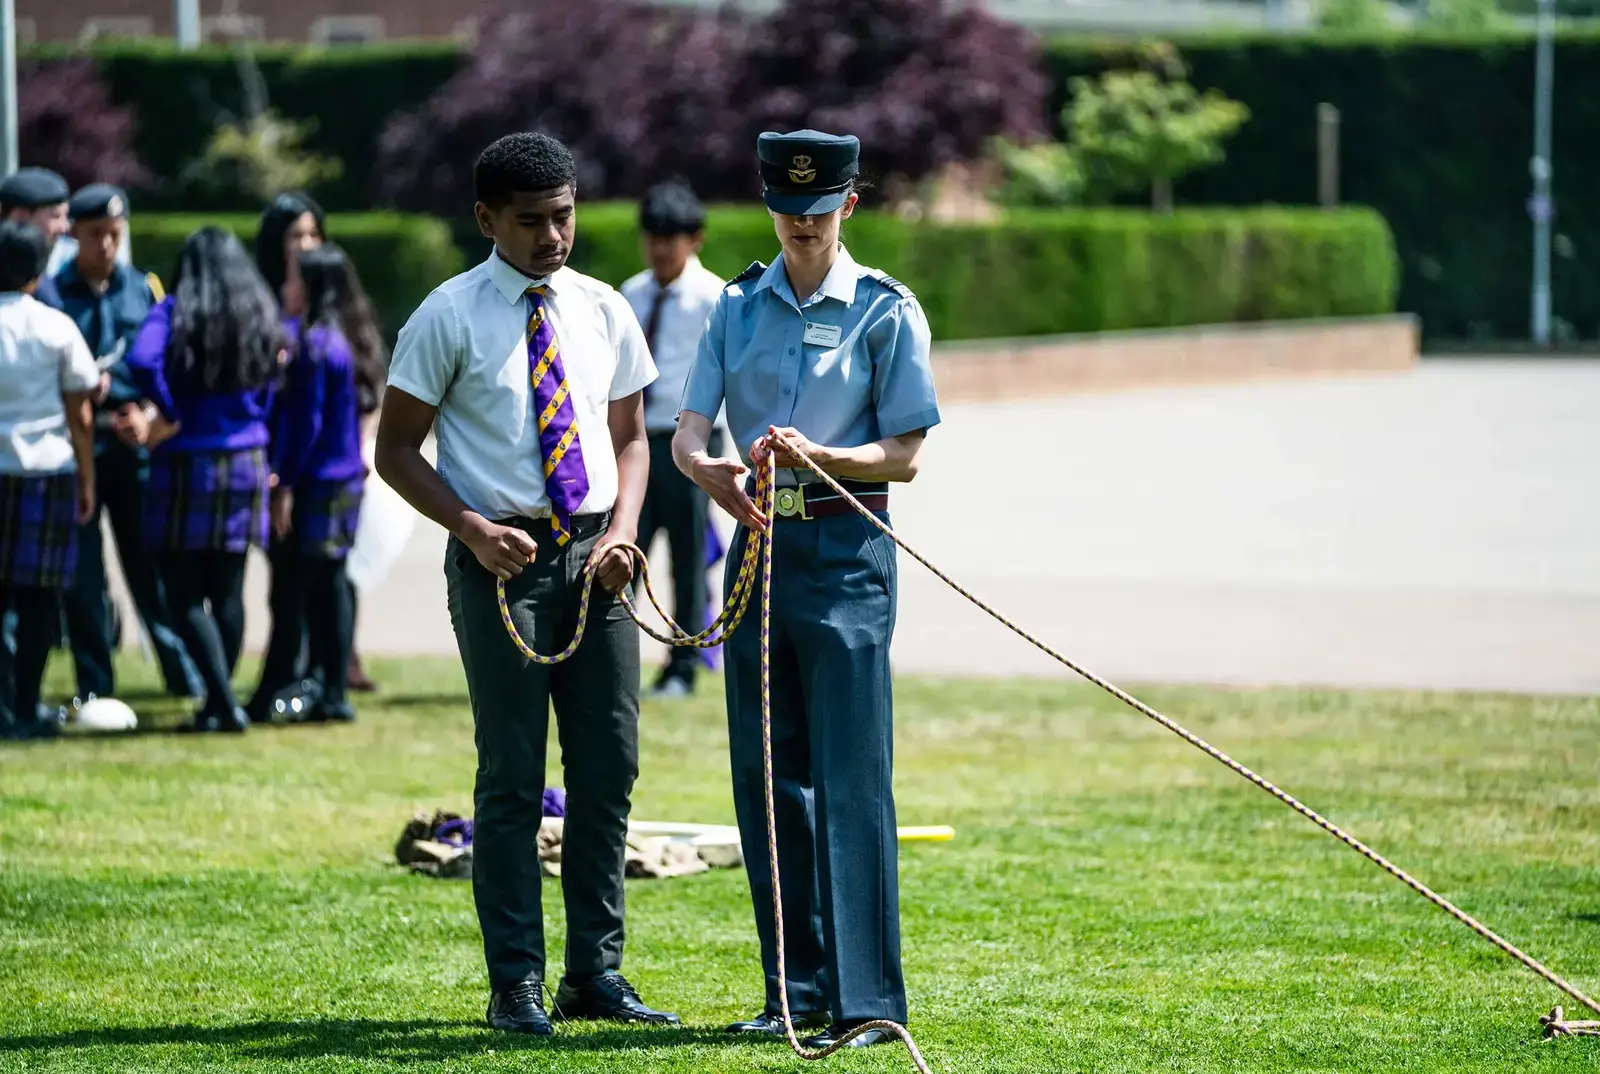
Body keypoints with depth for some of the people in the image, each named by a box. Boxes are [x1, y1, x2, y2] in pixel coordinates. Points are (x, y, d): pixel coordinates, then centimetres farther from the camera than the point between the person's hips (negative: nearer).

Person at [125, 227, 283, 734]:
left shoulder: (174, 313, -8)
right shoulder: (263, 320, 7)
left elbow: (142, 362, -26)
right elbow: (268, 397, 11)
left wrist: (169, 414, -14)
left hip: (187, 463, -5)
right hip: (247, 461, 5)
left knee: (185, 593, -1)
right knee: (228, 589, 11)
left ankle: (224, 703, -12)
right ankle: (219, 704, 16)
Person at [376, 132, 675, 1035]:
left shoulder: (604, 312, 9)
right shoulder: (451, 317, -4)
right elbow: (397, 451, -2)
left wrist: (623, 529, -2)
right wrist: (474, 530, -15)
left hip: (594, 554, 4)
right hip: (502, 557, -4)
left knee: (609, 768, 5)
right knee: (513, 778, -2)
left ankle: (598, 971, 14)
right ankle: (517, 985, 3)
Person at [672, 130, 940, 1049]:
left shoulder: (886, 311, -2)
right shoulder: (741, 306, 10)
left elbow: (906, 455, -5)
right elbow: (688, 430, 2)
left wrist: (816, 456, -22)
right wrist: (709, 468, -21)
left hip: (846, 550, -5)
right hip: (758, 541, 5)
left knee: (852, 775, -9)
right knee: (766, 774, 7)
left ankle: (869, 999, -9)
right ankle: (800, 989, 15)